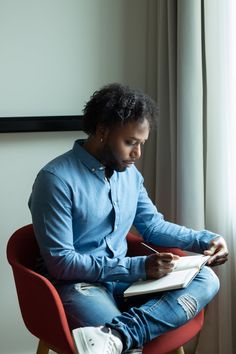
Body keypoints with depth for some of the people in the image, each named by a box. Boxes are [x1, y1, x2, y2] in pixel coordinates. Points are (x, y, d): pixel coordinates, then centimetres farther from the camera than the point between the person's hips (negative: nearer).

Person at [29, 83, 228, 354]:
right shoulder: (56, 179, -16)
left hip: (123, 277, 9)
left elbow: (153, 225, 18)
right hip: (78, 284, -9)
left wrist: (205, 240, 0)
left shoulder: (129, 173, 8)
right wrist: (138, 267, -22)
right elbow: (59, 263, -18)